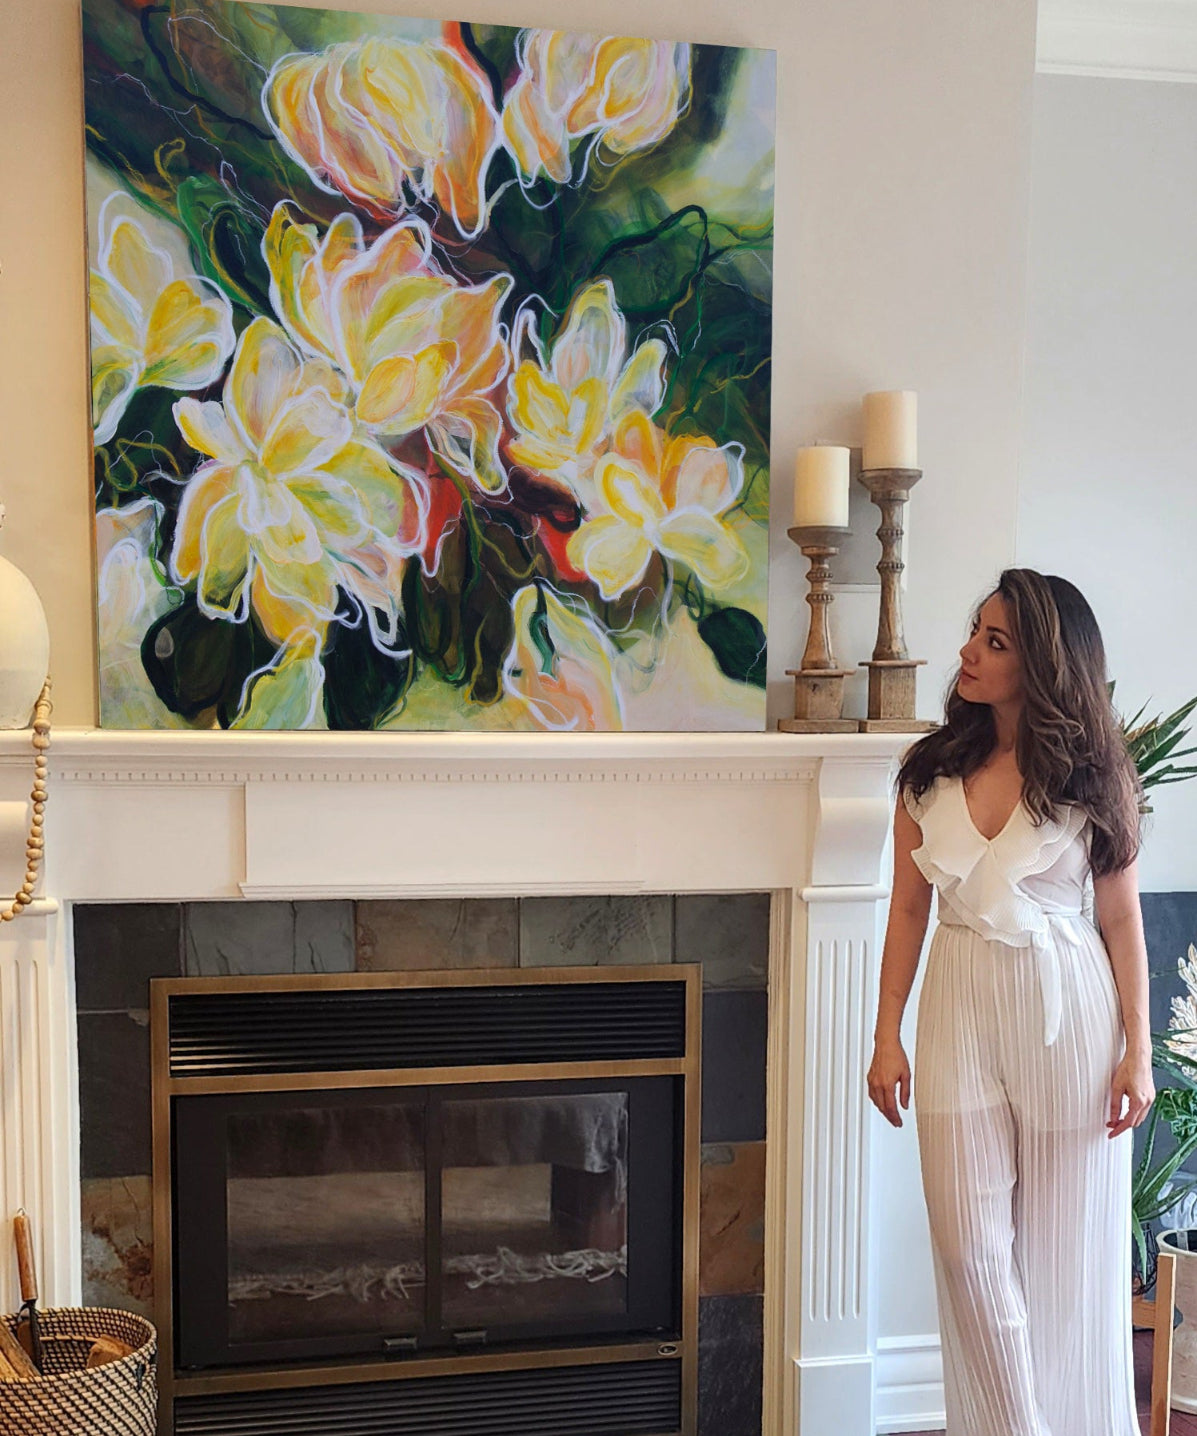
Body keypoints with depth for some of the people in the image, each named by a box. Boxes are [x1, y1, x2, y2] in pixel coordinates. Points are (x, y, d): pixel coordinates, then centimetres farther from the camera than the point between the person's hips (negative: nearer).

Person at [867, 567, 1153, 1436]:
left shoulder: (1094, 777, -3)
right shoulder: (932, 773, 3)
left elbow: (1122, 916, 0)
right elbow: (908, 910, 5)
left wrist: (1137, 1049, -3)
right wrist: (888, 1036, 2)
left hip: (1065, 1007, -2)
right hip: (960, 1005, 2)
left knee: (1067, 1248, 9)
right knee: (970, 1242, 4)